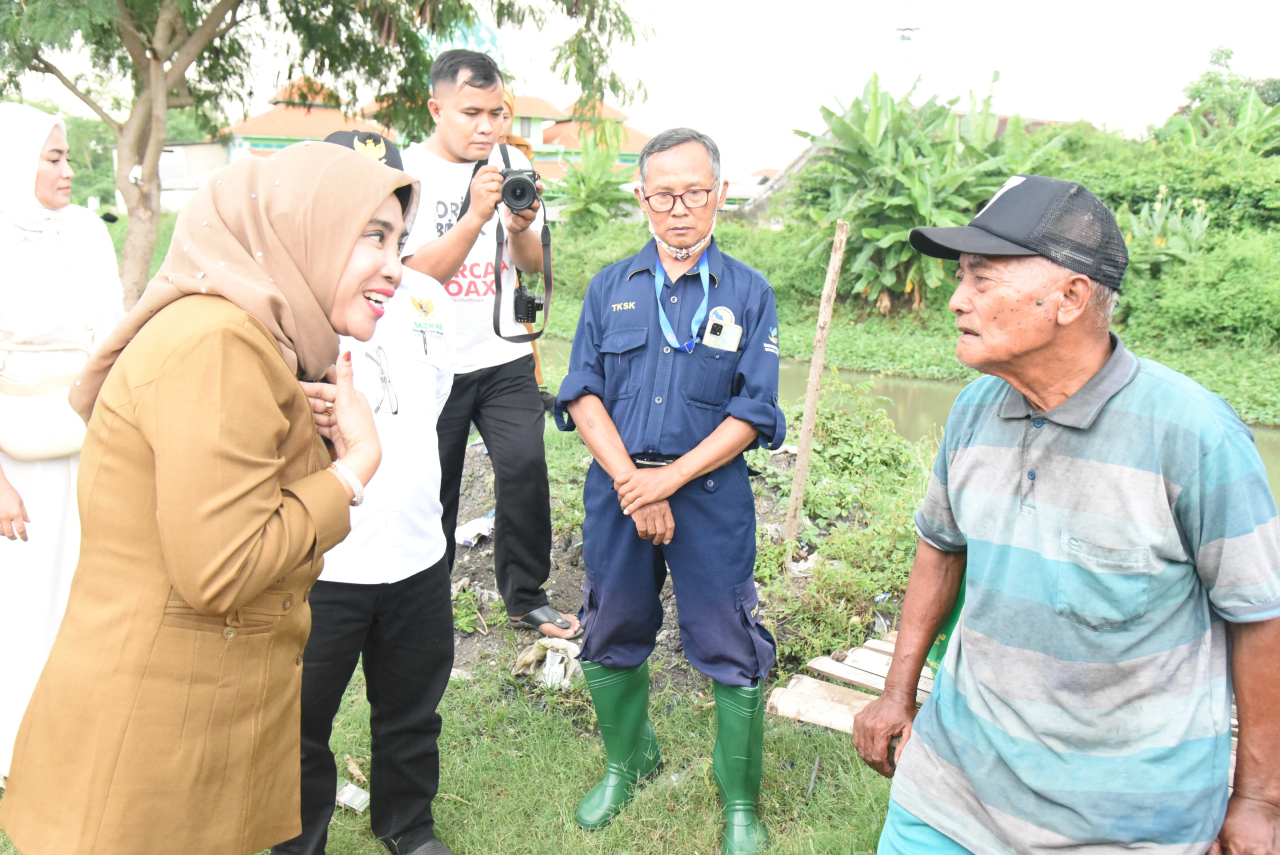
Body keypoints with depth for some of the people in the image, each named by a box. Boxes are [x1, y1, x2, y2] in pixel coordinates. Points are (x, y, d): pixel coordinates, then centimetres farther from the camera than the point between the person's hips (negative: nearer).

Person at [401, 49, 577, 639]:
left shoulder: (512, 164, 5)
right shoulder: (406, 173, -8)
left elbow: (534, 266, 6)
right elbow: (418, 274, -15)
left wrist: (520, 228, -15)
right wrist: (475, 216, -27)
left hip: (505, 357, 3)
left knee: (525, 466, -8)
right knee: (432, 486, 6)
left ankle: (525, 597, 9)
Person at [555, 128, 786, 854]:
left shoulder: (749, 294, 0)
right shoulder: (610, 288, 7)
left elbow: (753, 413, -5)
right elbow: (583, 393, 0)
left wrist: (670, 478, -13)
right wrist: (629, 481, -12)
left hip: (713, 493, -2)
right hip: (618, 487, 3)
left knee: (733, 653, 3)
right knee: (612, 638, 15)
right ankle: (628, 763, 40)